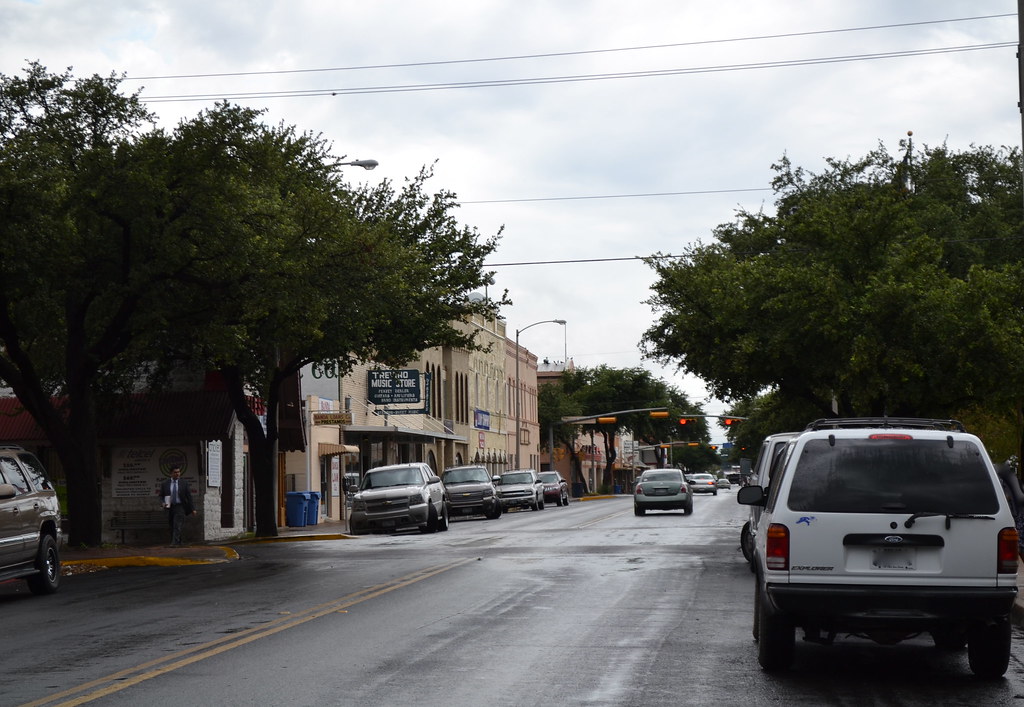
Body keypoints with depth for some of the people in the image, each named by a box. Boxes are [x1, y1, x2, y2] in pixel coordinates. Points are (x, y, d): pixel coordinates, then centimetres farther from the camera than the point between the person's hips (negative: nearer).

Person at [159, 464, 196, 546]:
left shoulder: (184, 483, 2)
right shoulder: (165, 483, 5)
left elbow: (189, 496, 5)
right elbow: (161, 495, 11)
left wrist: (192, 509, 4)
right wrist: (163, 503, -10)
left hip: (180, 507, -3)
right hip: (170, 507, 3)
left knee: (177, 526, -14)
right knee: (172, 527, 6)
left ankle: (174, 543, -20)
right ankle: (179, 543, 16)